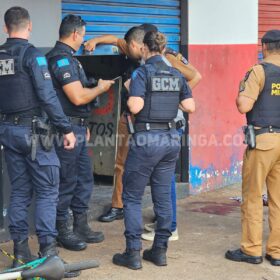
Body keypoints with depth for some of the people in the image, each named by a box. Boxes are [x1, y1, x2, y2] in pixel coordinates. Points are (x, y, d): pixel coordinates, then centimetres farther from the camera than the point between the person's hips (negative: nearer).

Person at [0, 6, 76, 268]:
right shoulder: (32, 55, -12)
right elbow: (48, 96, -17)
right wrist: (66, 129, -12)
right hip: (32, 130, -6)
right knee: (47, 191, 0)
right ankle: (47, 249, -5)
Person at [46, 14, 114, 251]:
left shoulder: (67, 58, 17)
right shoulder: (62, 59, -16)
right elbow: (78, 97, -22)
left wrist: (83, 125, 21)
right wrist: (101, 88, -6)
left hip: (77, 127, 10)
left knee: (84, 178, 14)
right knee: (66, 181, -2)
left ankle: (81, 226, 23)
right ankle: (63, 230, 8)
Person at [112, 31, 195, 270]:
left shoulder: (142, 73, -9)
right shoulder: (176, 75, 7)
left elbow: (135, 107, -19)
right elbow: (190, 107, 6)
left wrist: (128, 92, 0)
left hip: (147, 139, -5)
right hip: (171, 138, 5)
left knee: (132, 196, 5)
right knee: (163, 196, 12)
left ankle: (133, 254, 3)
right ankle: (160, 250, 16)